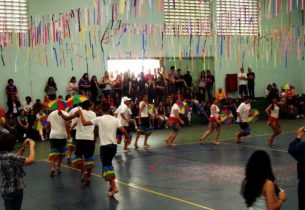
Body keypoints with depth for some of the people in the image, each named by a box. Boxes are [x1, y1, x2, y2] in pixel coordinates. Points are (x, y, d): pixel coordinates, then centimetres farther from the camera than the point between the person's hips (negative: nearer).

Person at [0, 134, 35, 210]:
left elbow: (16, 159, 19)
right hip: (14, 191, -9)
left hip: (6, 190, 9)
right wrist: (32, 146, -13)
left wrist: (23, 148, 9)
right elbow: (31, 160, -28)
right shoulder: (9, 157, -28)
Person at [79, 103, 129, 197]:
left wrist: (81, 113, 8)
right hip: (113, 145, 5)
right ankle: (111, 185, 22)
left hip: (105, 146, -5)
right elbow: (123, 130, -1)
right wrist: (127, 137, 19)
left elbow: (84, 123, -7)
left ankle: (114, 187, -15)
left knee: (106, 166, -3)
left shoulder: (99, 119, -7)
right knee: (109, 164, 22)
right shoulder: (115, 119, 5)